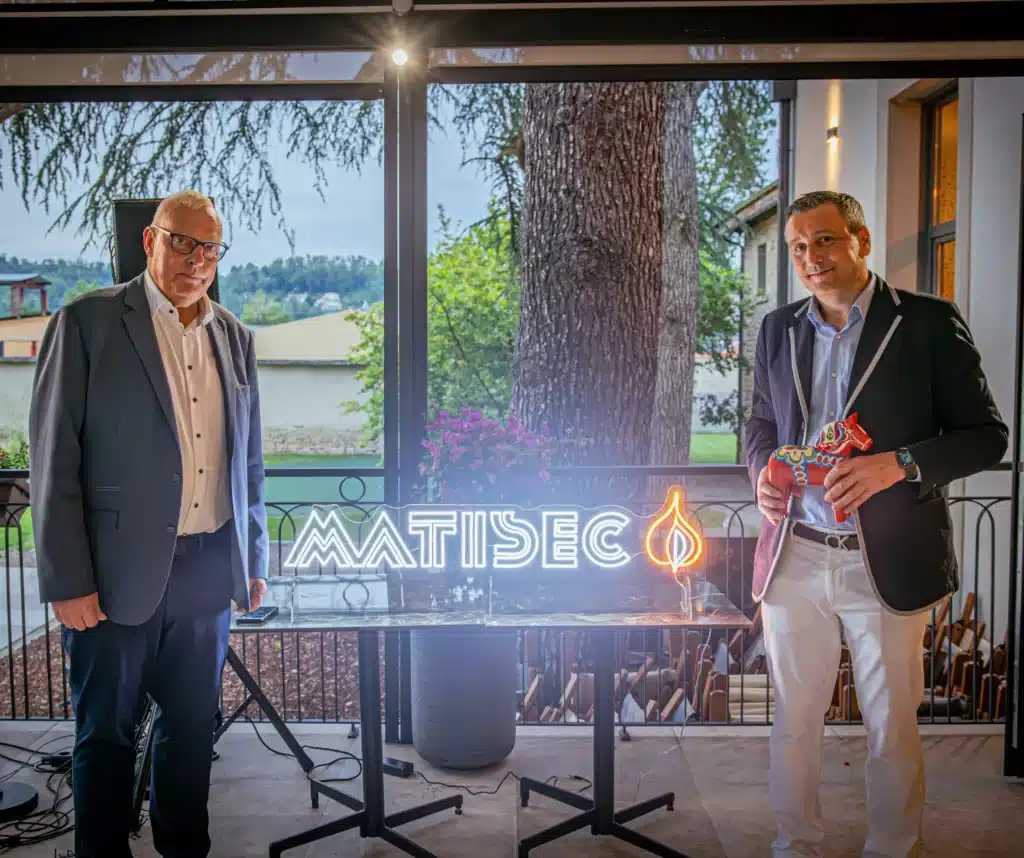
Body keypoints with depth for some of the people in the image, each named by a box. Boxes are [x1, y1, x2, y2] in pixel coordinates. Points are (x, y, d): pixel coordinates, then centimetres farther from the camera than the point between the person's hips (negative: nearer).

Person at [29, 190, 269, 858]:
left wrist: (254, 558, 13)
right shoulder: (87, 322, -5)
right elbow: (53, 458, -8)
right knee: (106, 733, 9)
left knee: (193, 723, 16)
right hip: (117, 571, -4)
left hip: (208, 570, 5)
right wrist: (67, 579, -11)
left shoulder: (234, 336, 10)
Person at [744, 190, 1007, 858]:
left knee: (893, 727, 10)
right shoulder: (778, 330, 10)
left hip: (889, 562, -3)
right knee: (793, 721, 13)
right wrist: (764, 473, -2)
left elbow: (986, 434, -4)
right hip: (795, 557, 4)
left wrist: (898, 464, -21)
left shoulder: (929, 323, -4)